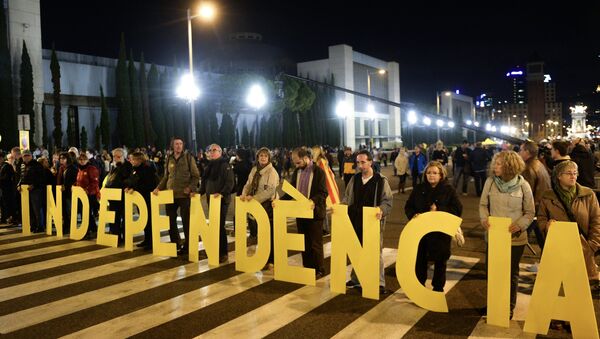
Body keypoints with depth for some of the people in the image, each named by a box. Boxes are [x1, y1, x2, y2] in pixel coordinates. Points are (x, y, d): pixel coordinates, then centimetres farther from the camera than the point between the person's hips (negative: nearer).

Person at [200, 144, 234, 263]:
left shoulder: (224, 164, -9)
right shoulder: (209, 165, 15)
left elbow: (230, 182, -18)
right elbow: (205, 182, 22)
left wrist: (222, 193, -28)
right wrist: (200, 192, 12)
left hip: (221, 200, -8)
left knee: (220, 226, -5)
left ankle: (223, 253, 3)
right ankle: (216, 250, 23)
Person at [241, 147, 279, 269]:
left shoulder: (272, 172, -11)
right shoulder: (254, 170, 11)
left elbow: (270, 191, -20)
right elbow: (248, 184, 12)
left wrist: (254, 197, -24)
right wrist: (244, 194, -9)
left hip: (268, 205, -7)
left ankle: (269, 261, 11)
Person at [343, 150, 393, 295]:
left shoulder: (381, 180, -7)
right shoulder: (354, 179, 7)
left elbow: (387, 201, -9)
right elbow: (347, 198, 13)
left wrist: (382, 210, -28)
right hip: (356, 222, 5)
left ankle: (379, 283, 12)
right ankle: (356, 279, 30)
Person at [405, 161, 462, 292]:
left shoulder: (449, 190, -5)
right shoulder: (419, 189, 3)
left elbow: (458, 209, -9)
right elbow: (408, 206, 6)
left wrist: (439, 210, -19)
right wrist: (413, 215, -15)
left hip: (441, 231, -2)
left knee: (440, 261, 11)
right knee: (420, 260, 10)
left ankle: (438, 288, 29)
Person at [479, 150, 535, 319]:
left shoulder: (522, 185, -9)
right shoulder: (490, 181, -4)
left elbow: (530, 212, -2)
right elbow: (483, 204, 6)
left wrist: (520, 225, -18)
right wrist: (484, 219, -12)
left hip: (515, 237, -1)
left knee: (511, 273, 14)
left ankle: (510, 307, 32)